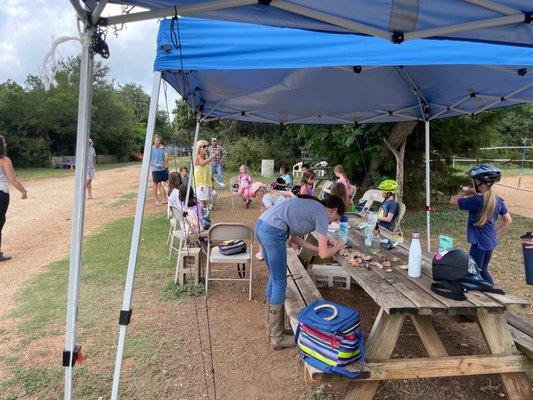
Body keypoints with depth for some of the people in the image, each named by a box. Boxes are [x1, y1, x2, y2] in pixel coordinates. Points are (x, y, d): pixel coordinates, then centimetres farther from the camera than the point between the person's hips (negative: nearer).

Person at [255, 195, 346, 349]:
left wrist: (318, 248, 27)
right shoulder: (322, 215, 0)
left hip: (260, 225, 10)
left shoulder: (311, 207, 24)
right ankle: (277, 338, 14)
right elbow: (324, 254, -3)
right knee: (280, 283, 2)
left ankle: (272, 324, 35)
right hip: (273, 232, -10)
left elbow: (294, 237, 26)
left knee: (273, 278, 21)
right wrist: (338, 246, 16)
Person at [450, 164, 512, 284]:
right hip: (491, 241, 8)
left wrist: (465, 192, -2)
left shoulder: (476, 200, -25)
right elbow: (508, 221, 6)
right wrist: (494, 231, 12)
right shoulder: (498, 200, -2)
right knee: (483, 270, 24)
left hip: (479, 243, -8)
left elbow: (452, 201, -15)